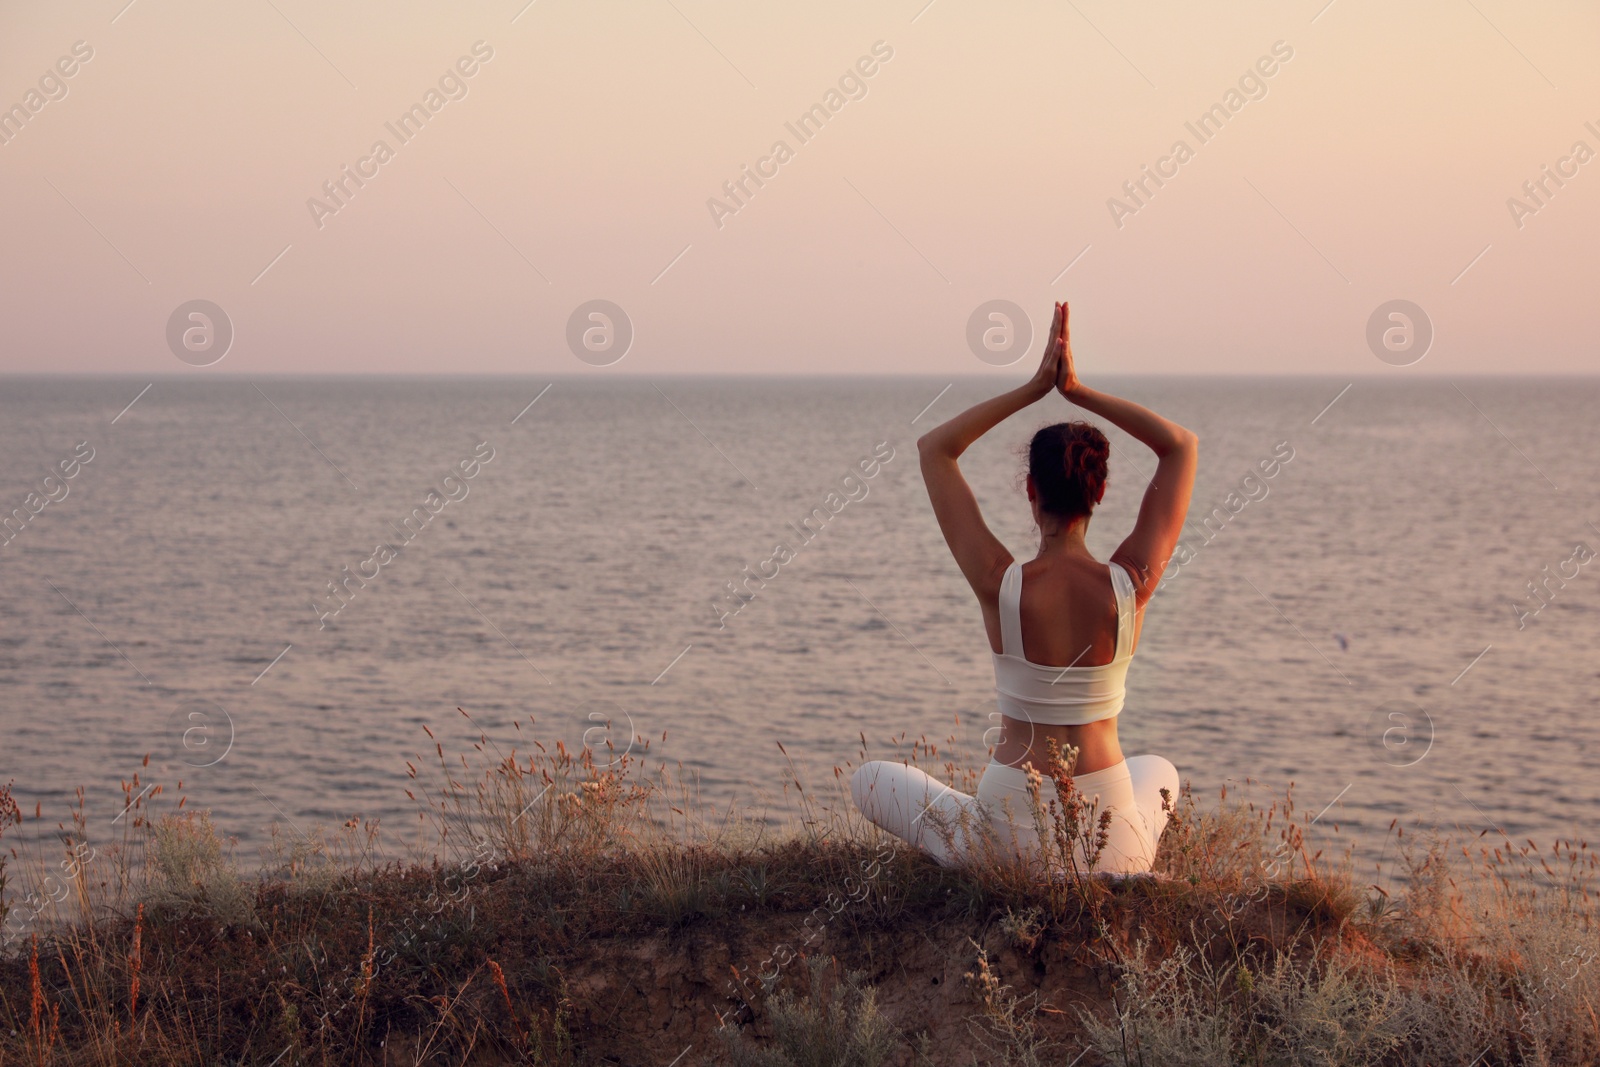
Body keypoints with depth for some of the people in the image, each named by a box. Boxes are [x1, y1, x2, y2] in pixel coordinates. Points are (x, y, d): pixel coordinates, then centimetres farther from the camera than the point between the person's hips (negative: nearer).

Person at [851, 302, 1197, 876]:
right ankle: (1096, 872, 20)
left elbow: (934, 448, -2)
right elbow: (1182, 446, 2)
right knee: (1159, 772, 41)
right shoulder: (1130, 586, -11)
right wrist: (1077, 390, -3)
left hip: (1008, 835, -3)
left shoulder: (1001, 586, -15)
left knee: (869, 778, 24)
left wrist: (1035, 387, -2)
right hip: (1113, 847, 3)